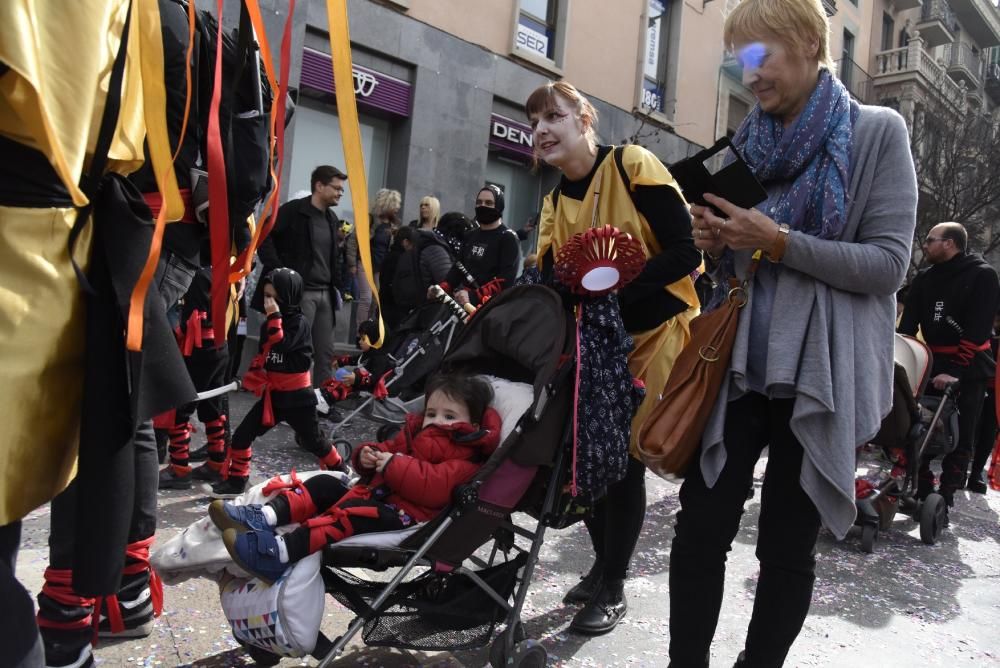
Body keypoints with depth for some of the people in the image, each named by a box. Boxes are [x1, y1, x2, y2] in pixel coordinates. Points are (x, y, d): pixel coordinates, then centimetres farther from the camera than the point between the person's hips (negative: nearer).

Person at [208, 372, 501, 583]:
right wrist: (368, 456, 4)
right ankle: (266, 516, -17)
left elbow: (434, 487, -23)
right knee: (325, 485, 3)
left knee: (353, 512, -32)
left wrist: (395, 466, -22)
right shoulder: (413, 434, 23)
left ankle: (281, 552, -44)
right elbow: (387, 450, 28)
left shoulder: (463, 460, -5)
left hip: (402, 516, -9)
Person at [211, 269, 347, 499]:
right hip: (272, 395, 6)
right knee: (241, 435, 1)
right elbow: (262, 354, 17)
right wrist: (253, 375, 2)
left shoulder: (299, 322, -13)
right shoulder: (269, 323, 8)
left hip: (297, 397, -6)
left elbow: (280, 346, -26)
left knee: (313, 442, 6)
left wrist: (274, 316, -24)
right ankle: (236, 481, 14)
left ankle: (340, 471, 28)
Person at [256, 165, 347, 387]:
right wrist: (278, 273, -16)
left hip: (325, 293, 7)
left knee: (326, 351, 8)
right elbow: (263, 236, -13)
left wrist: (336, 285, 13)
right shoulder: (293, 210, -7)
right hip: (300, 292, -7)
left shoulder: (332, 218, 15)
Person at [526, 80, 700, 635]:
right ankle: (601, 566, 31)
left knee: (623, 460, -2)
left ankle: (613, 591, 16)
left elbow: (685, 251, -20)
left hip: (652, 335, -6)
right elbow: (549, 280, 2)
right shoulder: (555, 200, 6)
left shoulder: (633, 166, -14)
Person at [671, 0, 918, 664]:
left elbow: (888, 265, -9)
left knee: (787, 548, 8)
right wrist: (718, 243, -4)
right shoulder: (749, 140, 13)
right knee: (699, 532, 4)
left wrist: (778, 242, -18)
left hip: (821, 375, -4)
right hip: (738, 366, 4)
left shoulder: (878, 132, -1)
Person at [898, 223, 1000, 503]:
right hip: (931, 364, 5)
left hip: (968, 369, -5)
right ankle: (921, 490, 12)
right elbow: (907, 325, 2)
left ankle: (945, 496, 7)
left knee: (961, 437, 1)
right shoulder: (924, 278, 7)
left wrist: (955, 371, -26)